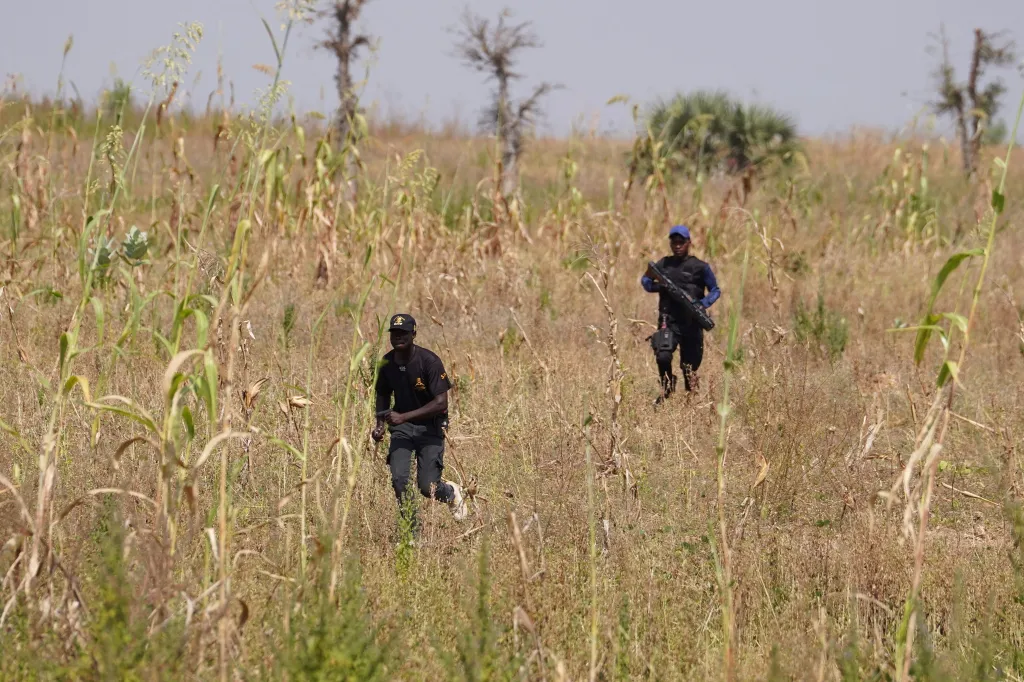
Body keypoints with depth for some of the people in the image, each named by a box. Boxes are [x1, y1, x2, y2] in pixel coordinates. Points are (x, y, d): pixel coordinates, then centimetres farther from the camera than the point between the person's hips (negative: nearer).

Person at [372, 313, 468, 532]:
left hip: (430, 427, -4)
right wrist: (380, 425, 0)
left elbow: (441, 403, -24)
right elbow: (383, 395, 17)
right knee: (399, 479, -16)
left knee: (427, 486, -8)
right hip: (401, 426, 4)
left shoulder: (429, 361, -20)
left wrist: (404, 417, -30)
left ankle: (451, 492, 29)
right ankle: (411, 531, -2)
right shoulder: (387, 363, -3)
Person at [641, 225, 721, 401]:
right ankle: (667, 390, 2)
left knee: (690, 366, 6)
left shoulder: (700, 267, 0)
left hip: (692, 323, -1)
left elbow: (715, 290, 6)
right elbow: (645, 281, 20)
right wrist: (654, 285, -4)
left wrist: (703, 304, -14)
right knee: (663, 357, -21)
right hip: (668, 321, 1)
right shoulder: (663, 265, 8)